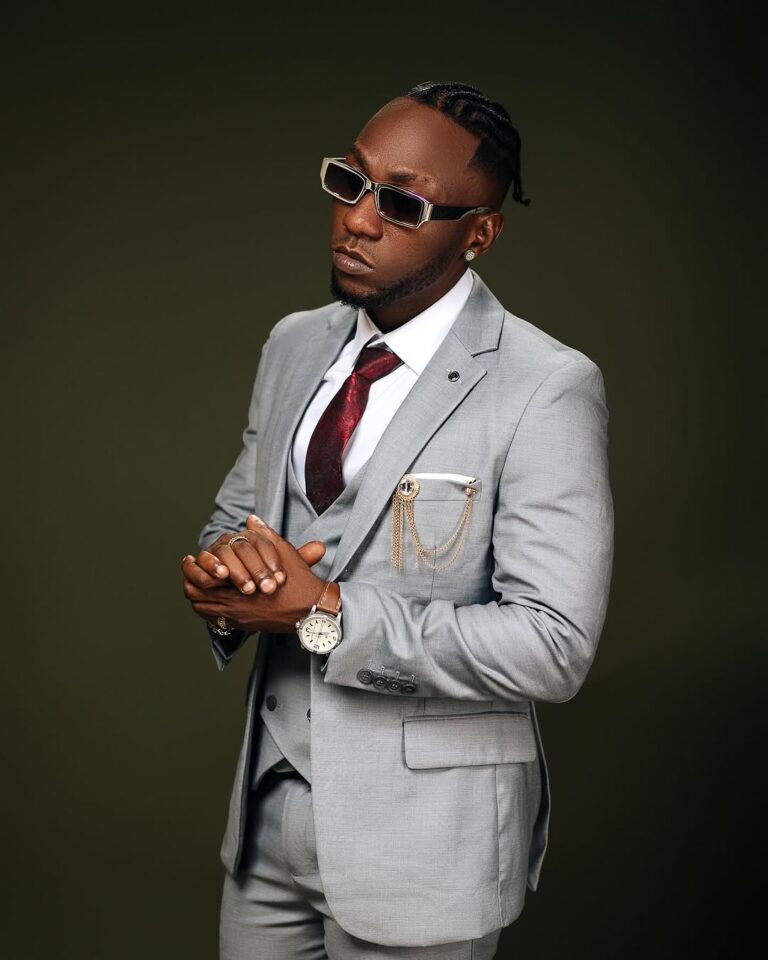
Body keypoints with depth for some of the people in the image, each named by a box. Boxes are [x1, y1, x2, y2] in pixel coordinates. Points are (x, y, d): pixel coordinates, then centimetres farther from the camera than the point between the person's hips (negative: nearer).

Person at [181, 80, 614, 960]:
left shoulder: (547, 389, -16)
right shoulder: (294, 345, 4)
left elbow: (552, 647, -20)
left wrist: (324, 613, -24)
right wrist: (228, 564, -12)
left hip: (423, 842, -5)